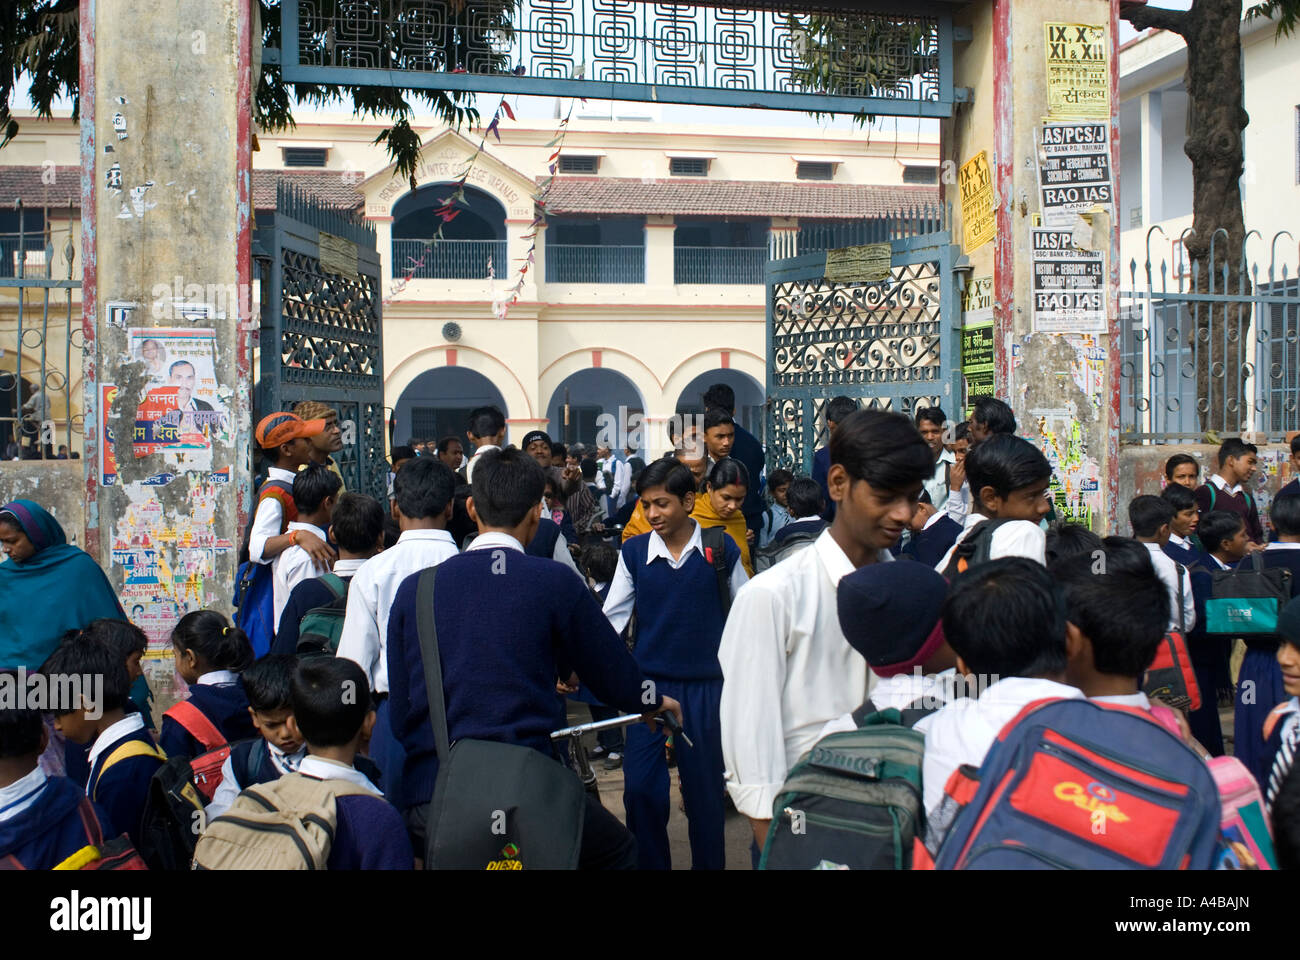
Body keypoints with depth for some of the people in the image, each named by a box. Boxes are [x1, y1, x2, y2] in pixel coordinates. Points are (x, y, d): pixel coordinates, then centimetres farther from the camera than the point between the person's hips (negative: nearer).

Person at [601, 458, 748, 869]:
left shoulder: (720, 548, -4)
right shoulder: (634, 551, -1)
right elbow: (611, 617, 0)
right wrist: (581, 664, -12)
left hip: (705, 686, -1)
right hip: (647, 683, 1)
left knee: (704, 790, 8)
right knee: (640, 789, 1)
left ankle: (709, 863, 24)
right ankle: (650, 863, 19)